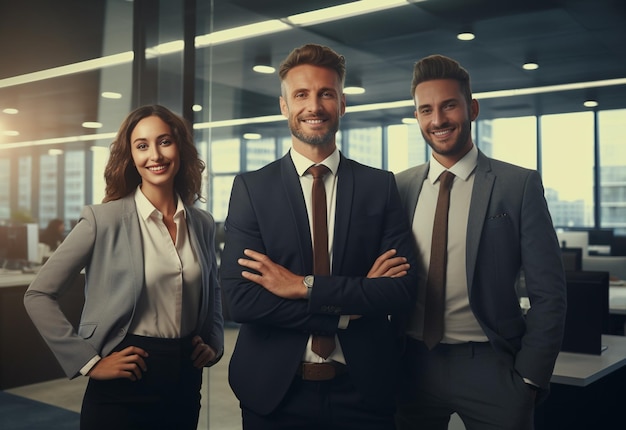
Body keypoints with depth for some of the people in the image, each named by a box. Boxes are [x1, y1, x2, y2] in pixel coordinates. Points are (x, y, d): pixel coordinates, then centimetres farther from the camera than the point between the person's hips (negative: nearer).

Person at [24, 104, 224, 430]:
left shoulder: (202, 224, 3)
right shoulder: (104, 220, -10)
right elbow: (38, 295, -8)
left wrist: (214, 344, 4)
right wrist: (89, 362, -11)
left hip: (186, 382, 4)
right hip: (122, 390, -4)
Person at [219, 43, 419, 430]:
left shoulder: (380, 186, 0)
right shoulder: (250, 188, -3)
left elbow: (403, 290, -9)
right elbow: (240, 298, -12)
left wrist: (304, 286, -16)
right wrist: (351, 305, -14)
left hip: (362, 389, 1)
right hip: (275, 390, 0)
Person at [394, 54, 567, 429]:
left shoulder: (520, 185, -6)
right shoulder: (400, 187, 2)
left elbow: (549, 293, -5)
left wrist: (529, 378, -7)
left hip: (489, 368, -2)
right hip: (413, 366, 3)